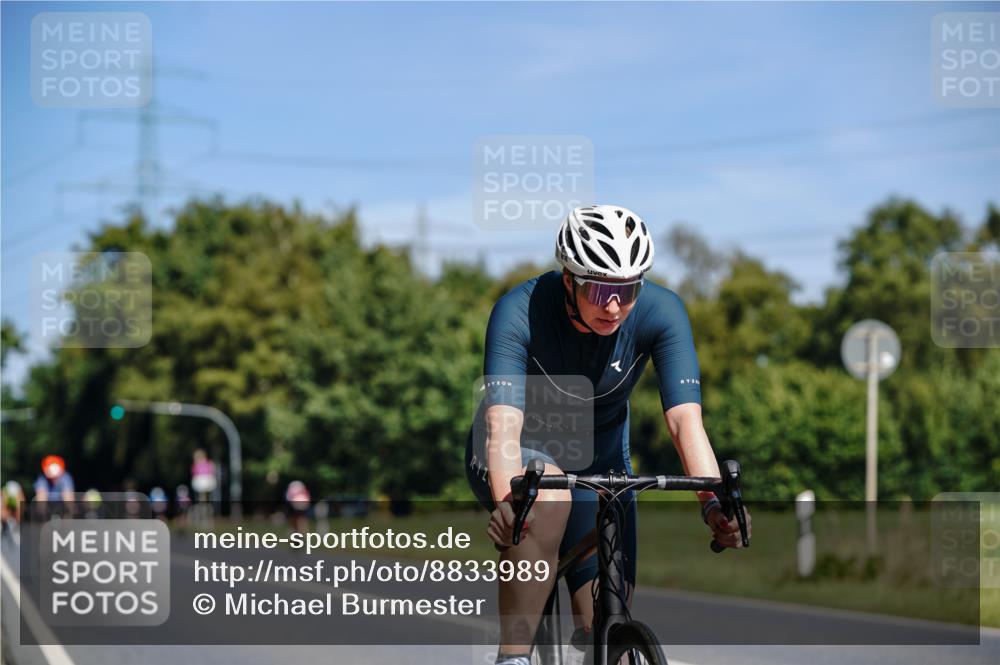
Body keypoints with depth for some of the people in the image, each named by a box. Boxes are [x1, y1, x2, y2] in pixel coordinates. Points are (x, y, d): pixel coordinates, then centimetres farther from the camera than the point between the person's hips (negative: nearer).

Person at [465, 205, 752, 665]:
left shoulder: (661, 313, -24)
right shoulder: (520, 312, -30)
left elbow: (685, 420, -32)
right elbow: (502, 424, -42)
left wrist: (713, 503, -49)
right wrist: (506, 501, -60)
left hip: (597, 461, 3)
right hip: (521, 456, -3)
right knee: (549, 496, -38)